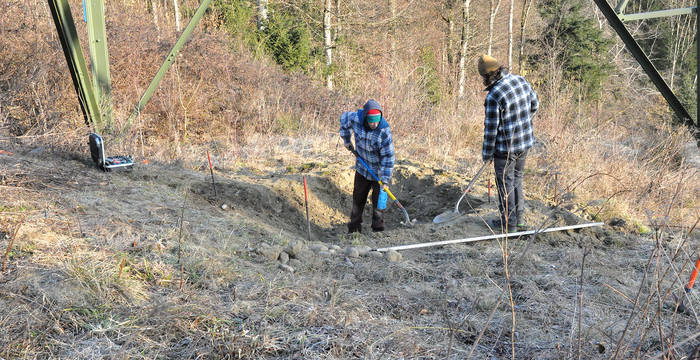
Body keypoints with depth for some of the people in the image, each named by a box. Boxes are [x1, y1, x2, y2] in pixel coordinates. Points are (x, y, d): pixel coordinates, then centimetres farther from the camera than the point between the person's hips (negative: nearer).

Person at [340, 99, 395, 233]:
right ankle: (354, 229, 32)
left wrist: (385, 180, -26)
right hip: (362, 169, 4)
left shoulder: (384, 131, -28)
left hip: (380, 172, -4)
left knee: (379, 202, 1)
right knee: (358, 199, 16)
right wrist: (346, 140, 11)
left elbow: (388, 157, -24)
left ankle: (378, 230, 16)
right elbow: (344, 118, 7)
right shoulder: (356, 119, -18)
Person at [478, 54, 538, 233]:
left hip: (506, 147, -7)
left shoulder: (493, 97, -24)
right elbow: (534, 104, 12)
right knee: (517, 180, 22)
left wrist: (487, 153, -6)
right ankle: (519, 218, 34)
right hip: (525, 141, 8)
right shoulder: (521, 81, -2)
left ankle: (508, 223, 19)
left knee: (505, 184, 8)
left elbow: (491, 128, -18)